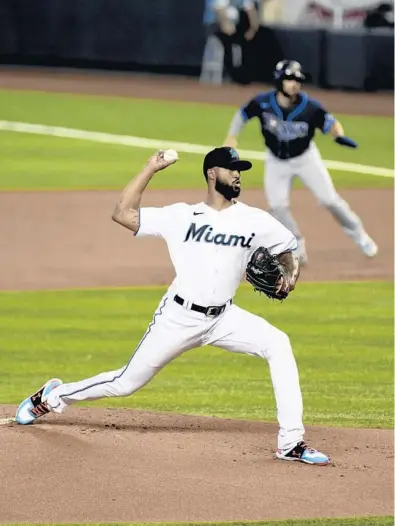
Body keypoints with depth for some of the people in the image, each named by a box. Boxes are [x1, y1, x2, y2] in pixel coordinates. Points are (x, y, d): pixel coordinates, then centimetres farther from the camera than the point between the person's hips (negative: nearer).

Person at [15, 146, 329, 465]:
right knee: (127, 383, 5)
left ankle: (291, 443, -20)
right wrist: (151, 169, -7)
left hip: (223, 319, 2)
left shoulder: (255, 221, 1)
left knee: (278, 344, -22)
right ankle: (53, 396, 32)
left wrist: (291, 271, -10)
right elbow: (123, 214, -5)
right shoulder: (180, 216, -2)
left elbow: (287, 249, 12)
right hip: (179, 317, -2)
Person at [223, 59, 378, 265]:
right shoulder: (263, 103, -23)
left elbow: (331, 124, -18)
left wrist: (340, 135, -40)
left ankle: (358, 235, 22)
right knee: (277, 206, -7)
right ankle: (297, 246, 15)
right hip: (276, 161, 1)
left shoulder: (309, 107, -26)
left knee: (330, 200, 1)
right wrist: (231, 137, -15)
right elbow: (242, 114, -6)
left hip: (306, 158, -1)